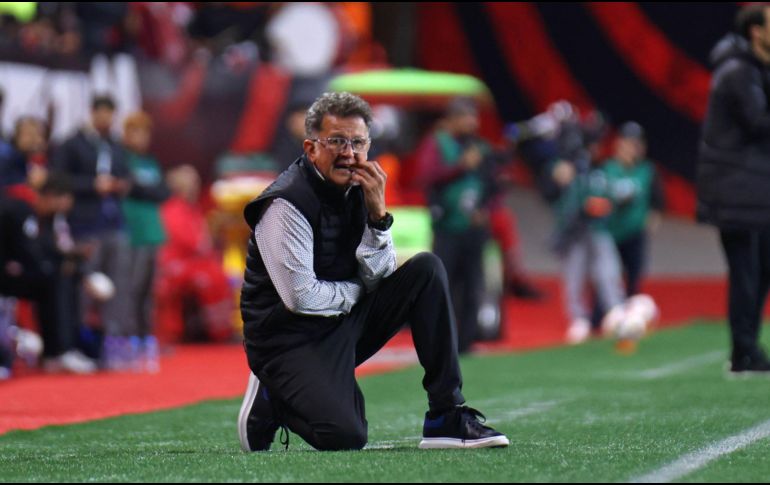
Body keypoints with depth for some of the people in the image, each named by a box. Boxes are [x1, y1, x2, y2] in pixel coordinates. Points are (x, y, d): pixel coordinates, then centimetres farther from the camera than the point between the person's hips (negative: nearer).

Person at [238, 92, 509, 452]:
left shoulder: (358, 190, 4)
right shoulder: (287, 204, -19)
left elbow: (379, 276, 0)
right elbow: (301, 297, -24)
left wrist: (377, 213, -14)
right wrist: (357, 291, -7)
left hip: (346, 325, 8)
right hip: (291, 338, -8)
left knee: (426, 270, -6)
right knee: (346, 436, -27)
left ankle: (446, 418, -7)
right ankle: (270, 400, 6)